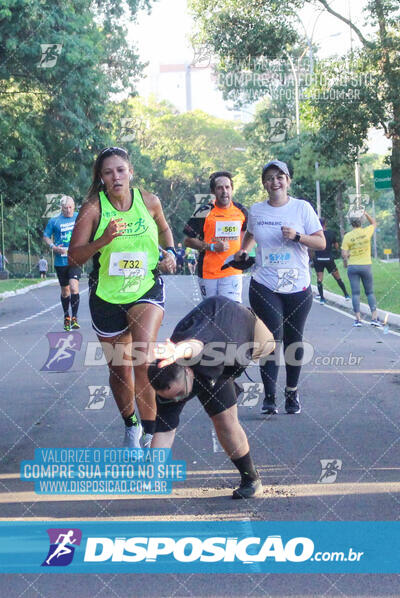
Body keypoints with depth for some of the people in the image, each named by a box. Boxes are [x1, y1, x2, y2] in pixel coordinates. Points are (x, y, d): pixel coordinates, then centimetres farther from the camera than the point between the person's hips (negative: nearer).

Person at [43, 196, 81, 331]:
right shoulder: (54, 221, 1)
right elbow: (46, 236, 8)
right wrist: (53, 247, -10)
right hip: (60, 261, 1)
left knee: (74, 286, -20)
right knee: (65, 291, 11)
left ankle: (74, 318, -14)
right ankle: (66, 317, 31)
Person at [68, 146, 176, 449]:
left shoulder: (149, 201, -2)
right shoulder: (93, 208, -9)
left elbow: (163, 228, 20)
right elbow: (74, 257, -13)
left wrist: (169, 252, 3)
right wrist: (103, 240, -28)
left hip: (148, 289, -1)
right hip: (107, 296, 1)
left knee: (143, 358, -22)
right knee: (119, 369, 11)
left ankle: (150, 433, -12)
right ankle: (131, 426, 36)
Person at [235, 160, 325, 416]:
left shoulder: (302, 207, 0)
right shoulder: (256, 211, 7)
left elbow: (321, 243, -1)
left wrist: (297, 236, -17)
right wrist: (243, 250, 12)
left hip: (298, 287, 0)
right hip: (265, 287, 0)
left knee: (294, 340, 7)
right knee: (272, 338, -11)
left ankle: (292, 392, 21)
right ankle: (269, 397, -9)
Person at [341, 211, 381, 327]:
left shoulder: (347, 236, -8)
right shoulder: (366, 232, -5)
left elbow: (344, 254, -10)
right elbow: (374, 223, 17)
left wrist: (345, 262, 9)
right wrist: (366, 214, 11)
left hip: (352, 266, -1)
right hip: (366, 266, 1)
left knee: (355, 293, 3)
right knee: (370, 292, 9)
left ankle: (358, 319, -1)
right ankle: (374, 317, 0)